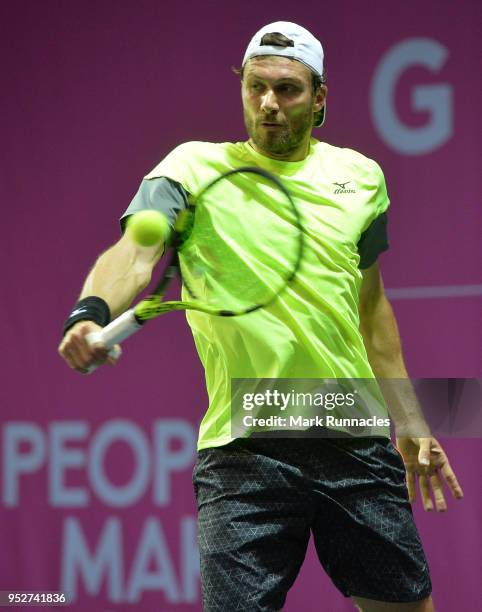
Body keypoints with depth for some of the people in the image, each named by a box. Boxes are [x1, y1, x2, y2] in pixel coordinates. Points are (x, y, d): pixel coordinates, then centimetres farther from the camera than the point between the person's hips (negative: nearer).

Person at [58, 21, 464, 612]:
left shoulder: (360, 176, 11)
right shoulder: (192, 169, 0)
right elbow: (135, 252, -17)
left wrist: (408, 421, 23)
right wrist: (92, 312, -38)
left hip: (356, 439, 4)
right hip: (244, 450, -3)